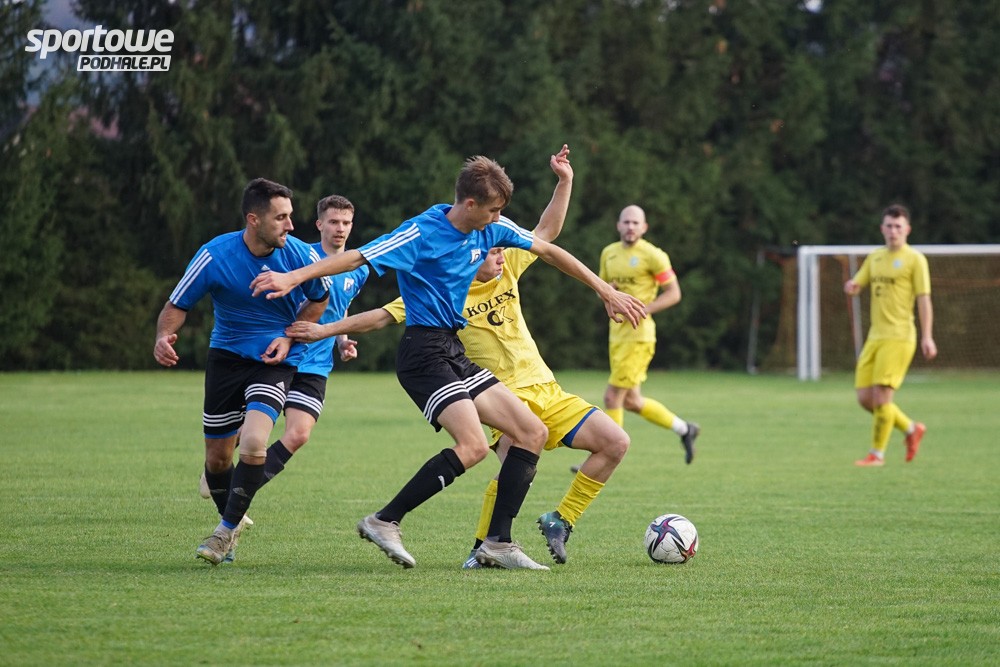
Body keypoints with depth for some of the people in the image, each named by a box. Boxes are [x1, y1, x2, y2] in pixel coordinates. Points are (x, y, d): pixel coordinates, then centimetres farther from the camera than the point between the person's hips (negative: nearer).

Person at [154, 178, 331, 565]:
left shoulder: (300, 255, -13)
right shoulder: (214, 256, -16)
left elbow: (319, 298, 7)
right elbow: (177, 305, -6)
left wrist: (288, 338, -5)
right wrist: (163, 337, -27)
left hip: (275, 360, -1)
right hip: (226, 355, 1)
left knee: (253, 444, -23)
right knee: (217, 457, 5)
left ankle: (228, 529, -6)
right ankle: (232, 522, 33)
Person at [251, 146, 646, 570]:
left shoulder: (490, 229, 8)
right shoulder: (422, 233, -14)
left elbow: (548, 251, 19)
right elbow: (357, 258, -19)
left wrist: (605, 291, 22)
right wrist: (293, 277, -28)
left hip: (455, 354, 9)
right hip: (424, 353, -9)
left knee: (533, 433, 3)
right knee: (472, 446, -25)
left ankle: (497, 543, 3)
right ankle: (385, 522, -17)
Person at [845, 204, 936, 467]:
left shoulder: (915, 259, -3)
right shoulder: (875, 258, 17)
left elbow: (924, 299, -7)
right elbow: (857, 286, 18)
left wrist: (927, 337, -15)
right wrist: (851, 286, -8)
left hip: (898, 337, -7)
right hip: (875, 337, 7)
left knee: (881, 395, -12)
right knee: (865, 398, 3)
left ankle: (877, 454, 0)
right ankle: (911, 429, 22)